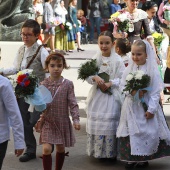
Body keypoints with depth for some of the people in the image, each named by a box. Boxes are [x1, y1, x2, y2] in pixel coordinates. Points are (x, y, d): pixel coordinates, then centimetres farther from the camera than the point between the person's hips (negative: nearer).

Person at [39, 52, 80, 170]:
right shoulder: (44, 84, -2)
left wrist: (76, 119, -14)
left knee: (60, 148, 14)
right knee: (46, 149, -11)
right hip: (47, 122, 0)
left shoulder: (68, 84, -6)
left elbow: (73, 104, -7)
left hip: (62, 122, 0)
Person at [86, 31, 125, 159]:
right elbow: (88, 76, 4)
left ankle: (111, 152, 5)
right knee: (96, 123, 5)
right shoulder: (95, 59, 5)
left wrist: (110, 83, -18)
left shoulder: (118, 60, -5)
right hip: (97, 95, 3)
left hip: (112, 96, -3)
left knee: (110, 124, -4)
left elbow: (122, 78, -6)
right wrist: (95, 78, -16)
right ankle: (97, 151, 16)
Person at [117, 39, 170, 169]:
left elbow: (156, 91, -10)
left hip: (146, 107, -3)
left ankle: (143, 159, 15)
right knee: (131, 132, 5)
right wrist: (132, 92, -16)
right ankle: (131, 159, 16)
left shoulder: (152, 70, -9)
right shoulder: (129, 69, 3)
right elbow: (122, 86, 4)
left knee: (147, 132, 0)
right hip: (131, 106, 3)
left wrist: (151, 109, -14)